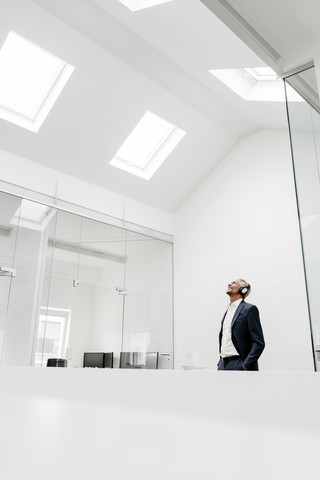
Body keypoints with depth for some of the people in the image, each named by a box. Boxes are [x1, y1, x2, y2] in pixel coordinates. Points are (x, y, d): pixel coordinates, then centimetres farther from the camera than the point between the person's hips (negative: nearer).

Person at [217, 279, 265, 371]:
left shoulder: (249, 309, -6)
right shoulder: (228, 310, 18)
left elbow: (259, 343, -11)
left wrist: (246, 365, -16)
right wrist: (221, 362, 13)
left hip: (239, 366, -7)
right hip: (222, 365, 7)